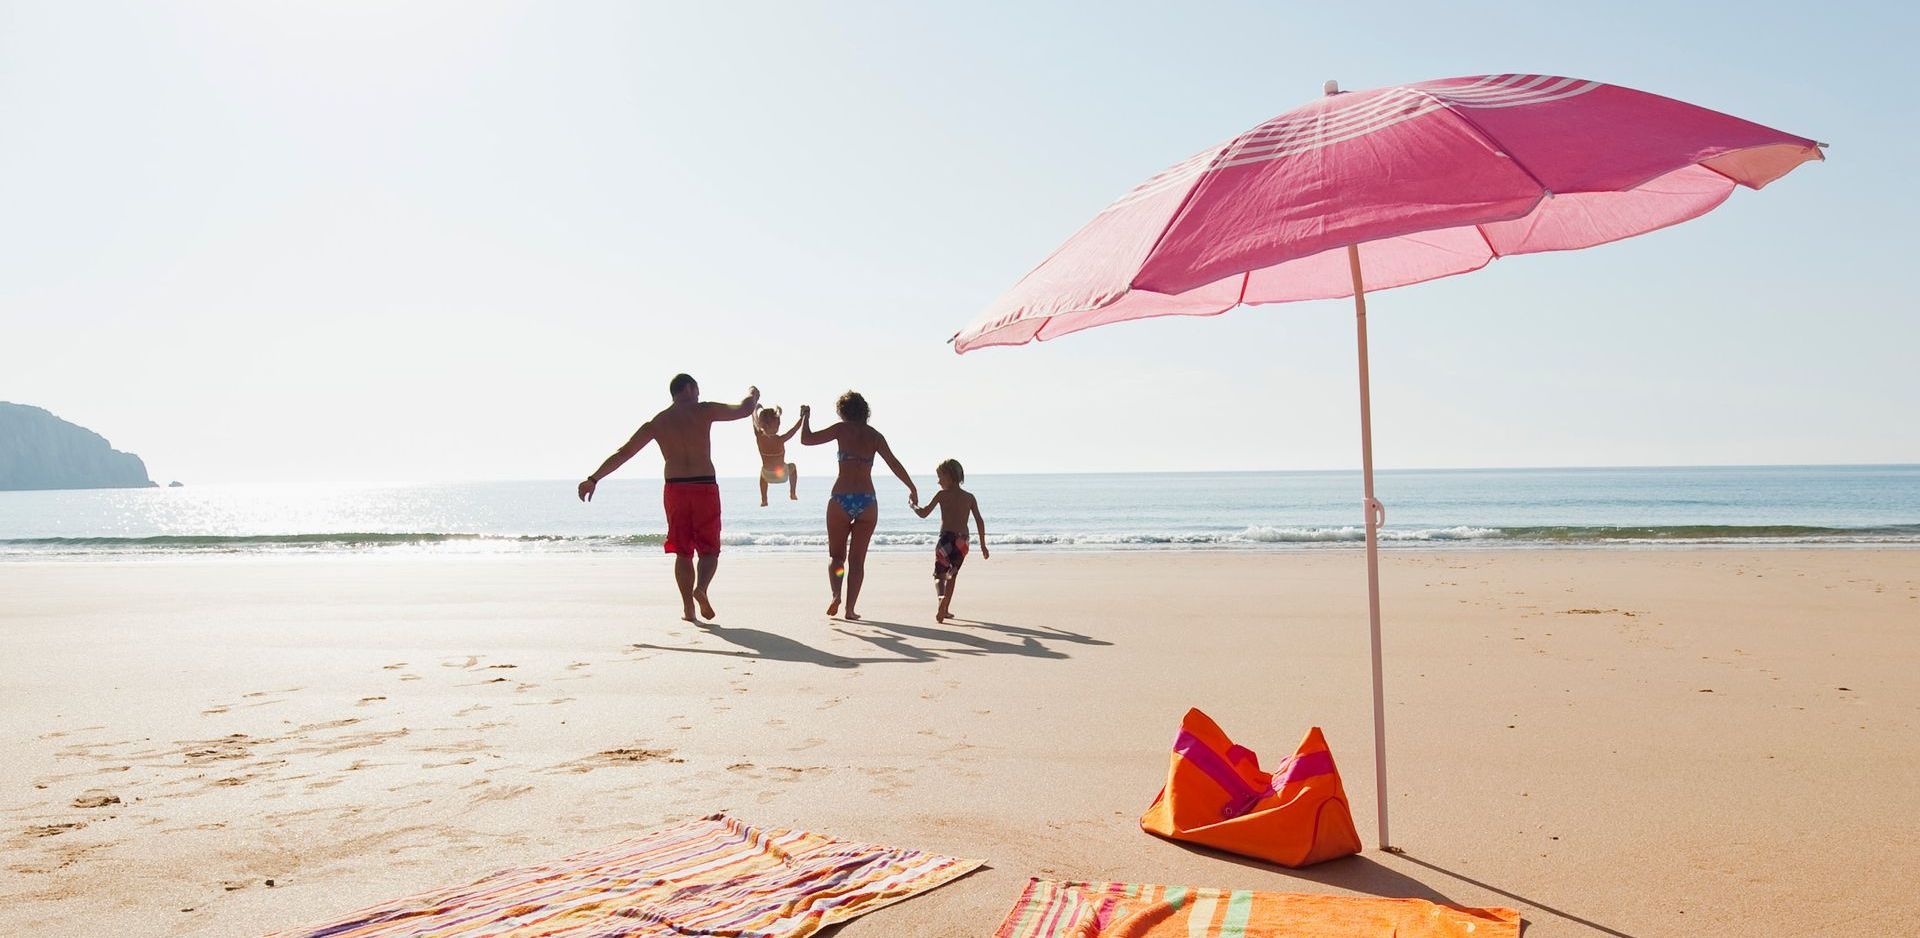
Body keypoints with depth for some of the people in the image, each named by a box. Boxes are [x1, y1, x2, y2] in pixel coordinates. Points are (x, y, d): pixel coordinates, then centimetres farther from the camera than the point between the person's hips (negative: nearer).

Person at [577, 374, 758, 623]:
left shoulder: (655, 422, 8)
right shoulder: (704, 411, 0)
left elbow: (622, 453, 7)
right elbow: (744, 409, 4)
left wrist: (593, 479, 11)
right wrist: (752, 395, 27)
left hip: (675, 489, 3)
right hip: (705, 488, -2)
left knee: (683, 552, 11)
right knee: (709, 550, 5)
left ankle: (688, 607, 7)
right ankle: (701, 587, -22)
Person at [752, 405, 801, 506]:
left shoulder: (759, 438, -18)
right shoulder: (780, 440, -26)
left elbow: (755, 424, -2)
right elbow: (795, 429, -18)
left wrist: (755, 409, 11)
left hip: (767, 476, 2)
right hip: (782, 475, -2)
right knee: (792, 466, 33)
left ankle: (764, 500, 34)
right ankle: (793, 494, 36)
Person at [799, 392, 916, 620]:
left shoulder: (842, 429, 0)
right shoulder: (874, 436, 7)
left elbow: (806, 439, -1)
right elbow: (895, 465, 6)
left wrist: (805, 417, 16)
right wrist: (912, 489, 17)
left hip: (841, 499, -2)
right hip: (867, 501, 2)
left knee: (836, 554, 13)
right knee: (857, 558, 9)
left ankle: (836, 594, -11)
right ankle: (850, 609, 3)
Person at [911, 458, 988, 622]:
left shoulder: (942, 494, 1)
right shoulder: (970, 497, 11)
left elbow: (924, 513, 1)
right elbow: (980, 521, 8)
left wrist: (914, 506, 23)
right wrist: (983, 545, 13)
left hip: (947, 538, -3)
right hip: (963, 541, 4)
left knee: (939, 575, 1)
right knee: (952, 575, 20)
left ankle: (942, 598, -30)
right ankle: (945, 609, 22)